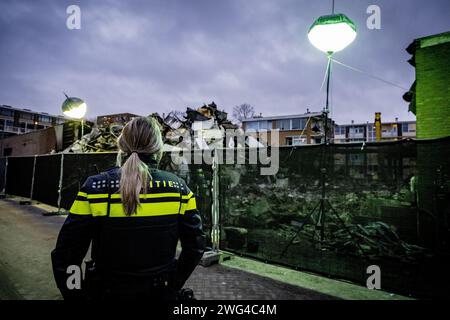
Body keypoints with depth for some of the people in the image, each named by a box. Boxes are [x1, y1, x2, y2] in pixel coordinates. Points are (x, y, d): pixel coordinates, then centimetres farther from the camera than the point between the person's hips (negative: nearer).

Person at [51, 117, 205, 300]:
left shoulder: (94, 188, -16)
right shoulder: (179, 188, -12)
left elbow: (65, 256, -13)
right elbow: (195, 246, -7)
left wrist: (77, 295, 2)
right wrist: (172, 287, 5)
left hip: (108, 291, -1)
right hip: (161, 293, 2)